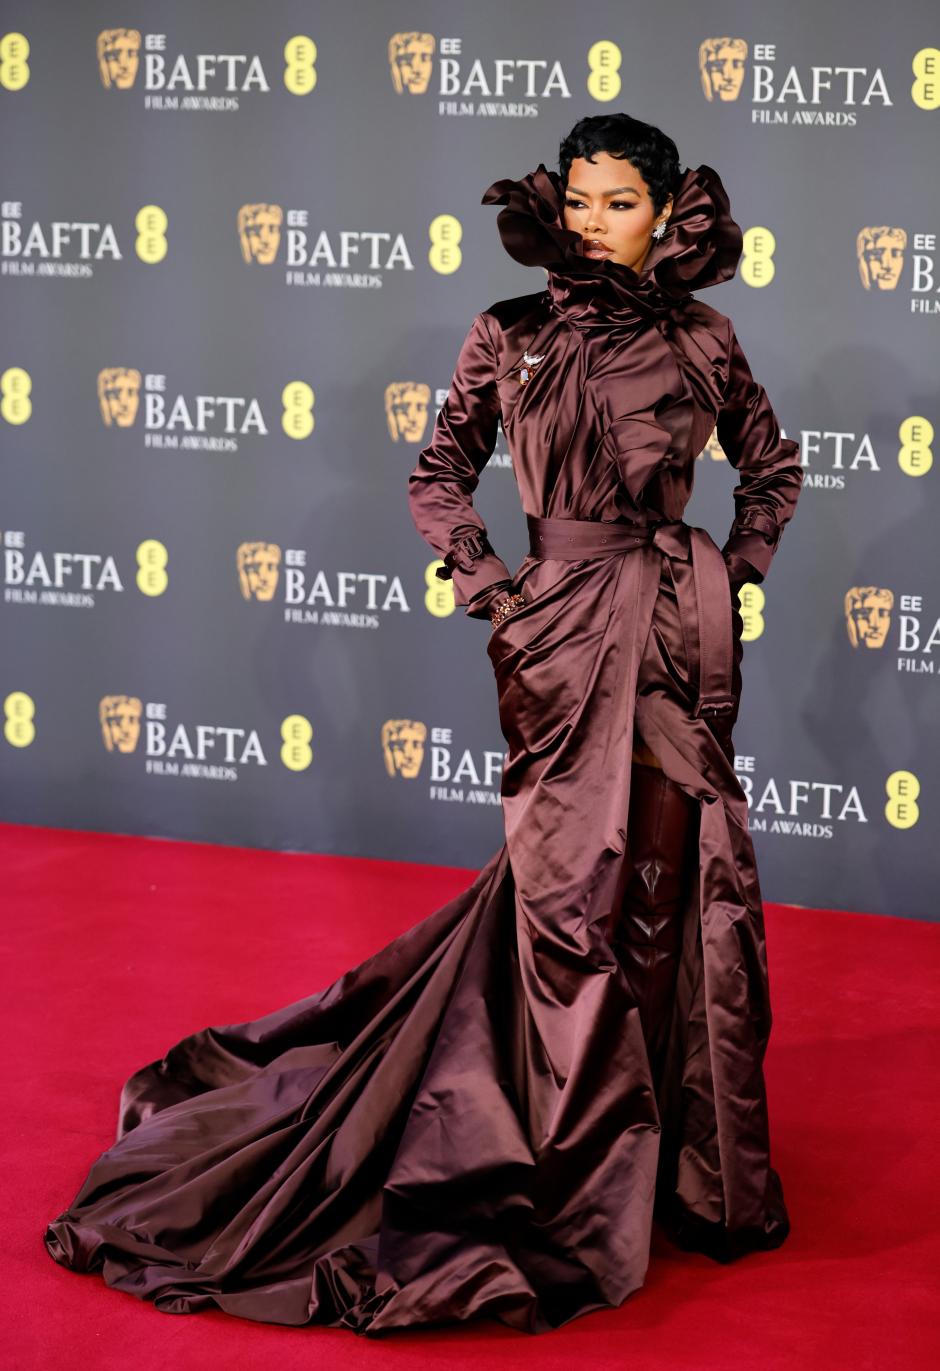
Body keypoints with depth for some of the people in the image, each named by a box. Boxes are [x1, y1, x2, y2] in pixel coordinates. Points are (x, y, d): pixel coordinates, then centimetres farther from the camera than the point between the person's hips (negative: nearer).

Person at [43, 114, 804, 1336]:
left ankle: (691, 1159, 19)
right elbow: (439, 479, 10)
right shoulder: (508, 337, 3)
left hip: (683, 628, 1)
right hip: (561, 626, -1)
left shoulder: (702, 341, 5)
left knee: (679, 870, 3)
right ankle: (581, 1183, 13)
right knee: (569, 874, 1)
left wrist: (735, 576, 8)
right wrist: (493, 594, -1)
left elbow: (773, 467, 18)